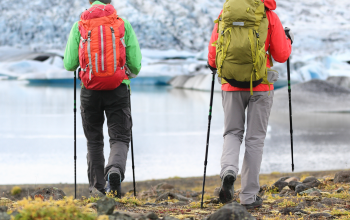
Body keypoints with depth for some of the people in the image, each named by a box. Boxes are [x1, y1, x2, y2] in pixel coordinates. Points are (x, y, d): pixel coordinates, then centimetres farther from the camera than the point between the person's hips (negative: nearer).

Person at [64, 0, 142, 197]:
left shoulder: (79, 26, 2)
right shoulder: (124, 25, 1)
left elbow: (69, 65, 1)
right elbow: (136, 64, 0)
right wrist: (131, 73, 23)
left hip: (90, 90, 1)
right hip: (118, 90, -1)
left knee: (94, 140, 15)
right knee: (120, 138, 3)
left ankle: (97, 188, 14)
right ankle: (115, 170, -26)